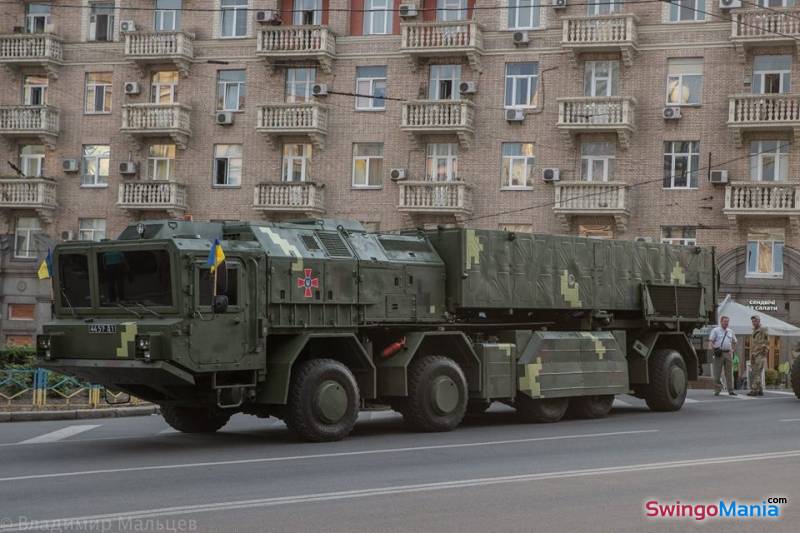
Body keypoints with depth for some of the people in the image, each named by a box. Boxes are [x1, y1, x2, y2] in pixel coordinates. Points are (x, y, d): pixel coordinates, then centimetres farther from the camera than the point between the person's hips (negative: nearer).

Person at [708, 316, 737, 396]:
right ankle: (717, 391, 2)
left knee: (729, 373, 4)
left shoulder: (730, 331, 17)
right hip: (719, 353, -4)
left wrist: (732, 350, 11)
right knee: (717, 373, -3)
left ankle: (731, 390, 6)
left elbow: (734, 342, 27)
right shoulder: (715, 330, 2)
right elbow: (711, 340, -6)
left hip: (727, 353, 4)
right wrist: (712, 348, -22)